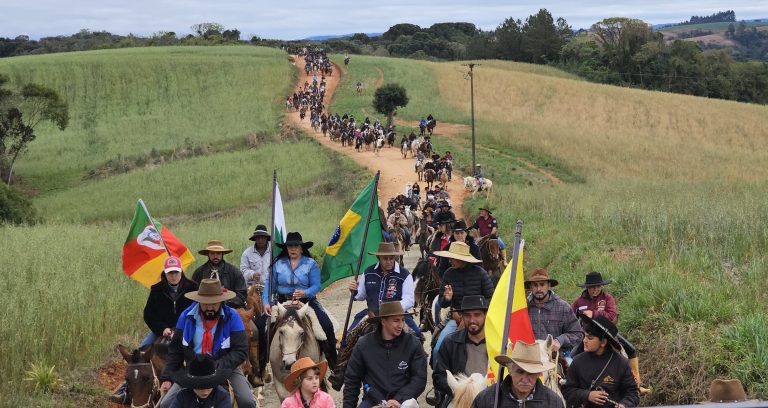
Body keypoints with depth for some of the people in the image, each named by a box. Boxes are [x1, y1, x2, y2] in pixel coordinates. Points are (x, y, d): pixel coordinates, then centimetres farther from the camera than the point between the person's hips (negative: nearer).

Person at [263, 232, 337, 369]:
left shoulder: (311, 264, 0)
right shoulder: (278, 263, 5)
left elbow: (316, 286, -7)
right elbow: (270, 284, 3)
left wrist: (305, 293, -28)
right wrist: (266, 303, -11)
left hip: (306, 301, -1)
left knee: (327, 325, -20)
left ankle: (333, 362, -6)